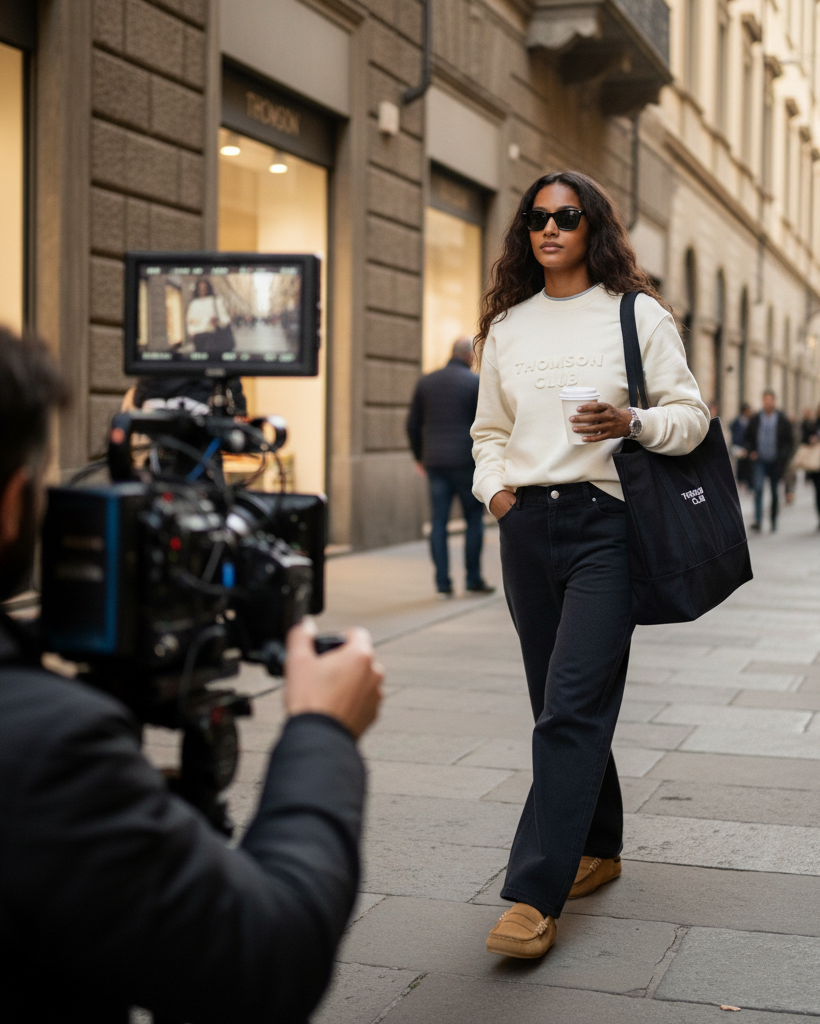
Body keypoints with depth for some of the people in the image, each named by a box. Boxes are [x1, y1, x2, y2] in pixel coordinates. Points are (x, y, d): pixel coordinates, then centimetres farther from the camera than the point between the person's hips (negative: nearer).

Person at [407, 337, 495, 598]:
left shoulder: (426, 382, 9)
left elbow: (413, 424, 12)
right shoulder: (476, 383, -4)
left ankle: (442, 583, 3)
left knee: (439, 522, 4)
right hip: (466, 460, -4)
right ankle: (474, 580, 7)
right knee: (474, 520, 6)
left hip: (435, 462, 4)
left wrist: (419, 457, 21)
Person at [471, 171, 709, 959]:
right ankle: (598, 848, 29)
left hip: (604, 519, -5)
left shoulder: (636, 315, 2)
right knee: (558, 704, 11)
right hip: (526, 523, 5)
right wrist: (493, 485, 3)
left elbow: (692, 415, 1)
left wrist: (631, 422, -17)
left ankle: (536, 895, -13)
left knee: (572, 706, -13)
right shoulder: (506, 325, 14)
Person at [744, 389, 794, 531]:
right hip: (760, 461, 0)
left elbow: (789, 441, 4)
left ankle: (774, 520, 22)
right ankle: (758, 521, -19)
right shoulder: (755, 419, 3)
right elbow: (748, 438, 13)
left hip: (776, 462, 0)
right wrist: (750, 451, -3)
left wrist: (783, 456, -9)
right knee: (758, 489, -16)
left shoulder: (783, 420, 1)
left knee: (775, 492, 8)